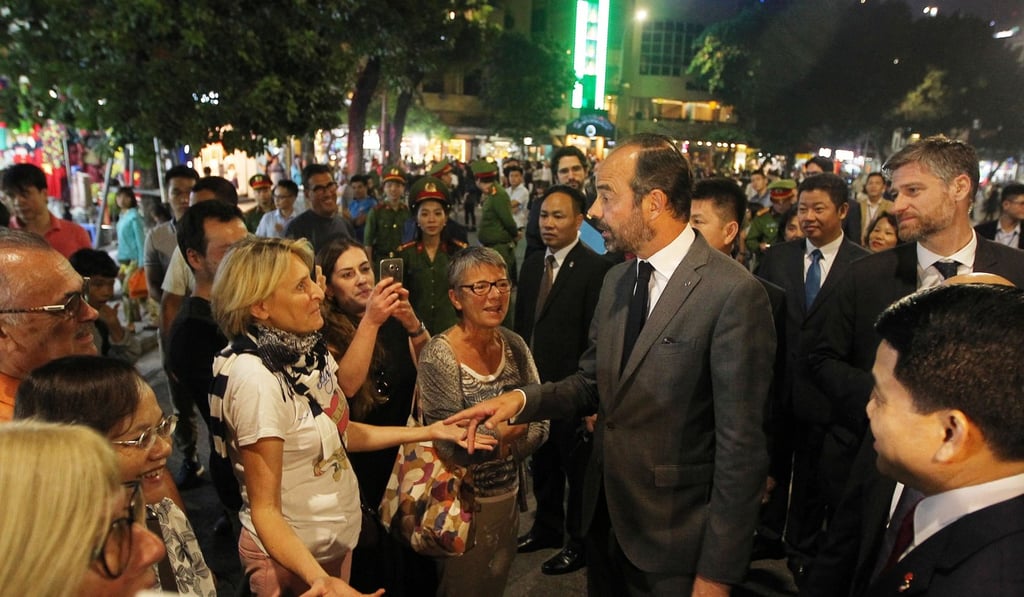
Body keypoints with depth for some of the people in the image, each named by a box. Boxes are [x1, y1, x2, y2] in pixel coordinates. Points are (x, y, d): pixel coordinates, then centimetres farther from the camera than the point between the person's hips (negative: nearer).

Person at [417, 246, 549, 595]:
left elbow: (539, 425, -3)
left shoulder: (514, 346, -4)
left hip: (509, 494, 5)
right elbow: (452, 446, -22)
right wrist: (507, 430, -17)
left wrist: (503, 441, -19)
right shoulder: (439, 356, -20)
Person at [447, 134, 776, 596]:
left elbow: (741, 445, -19)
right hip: (605, 517, 7)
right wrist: (522, 398, -9)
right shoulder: (616, 280, 3)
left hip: (673, 540, -6)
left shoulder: (733, 293, -21)